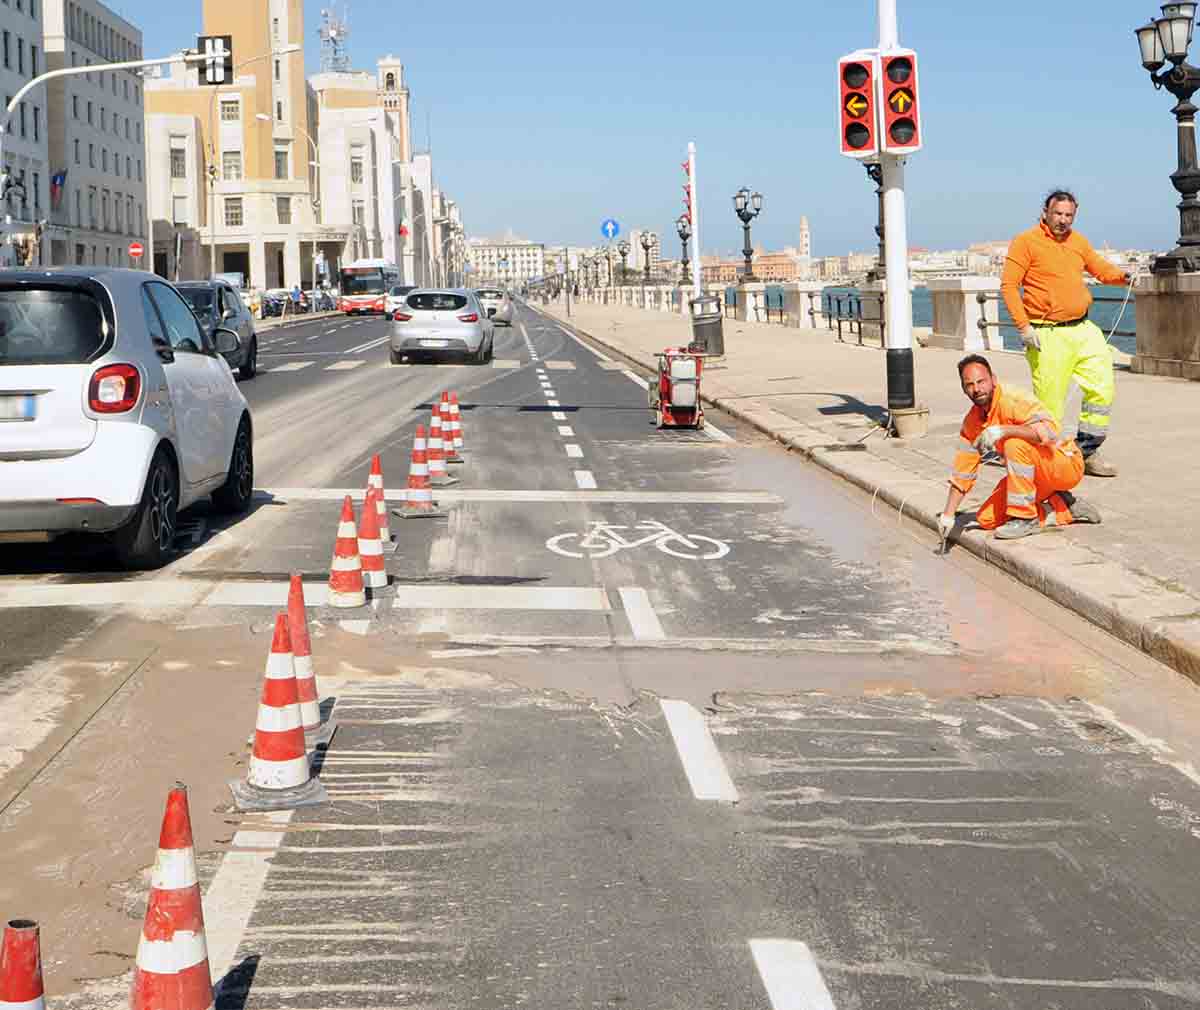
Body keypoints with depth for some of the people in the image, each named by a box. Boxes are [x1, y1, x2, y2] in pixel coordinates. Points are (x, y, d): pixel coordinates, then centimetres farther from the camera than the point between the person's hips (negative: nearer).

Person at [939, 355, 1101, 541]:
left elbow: (1050, 431, -39)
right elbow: (963, 471, 6)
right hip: (1036, 475, 8)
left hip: (1066, 464, -8)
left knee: (1015, 444, -33)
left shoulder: (1013, 399, -23)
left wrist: (1003, 430, -44)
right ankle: (1062, 510, 5)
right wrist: (948, 514, 2)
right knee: (986, 518, -2)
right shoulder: (971, 421, 0)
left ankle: (1025, 518, -20)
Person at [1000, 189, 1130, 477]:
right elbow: (1008, 285, -8)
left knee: (1103, 389, 0)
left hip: (1083, 329, 6)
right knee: (1050, 402, -6)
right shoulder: (1026, 242, -5)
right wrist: (1023, 326, -15)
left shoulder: (1078, 241, 14)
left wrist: (1122, 276, 2)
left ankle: (1087, 453, 13)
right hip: (1048, 335, -6)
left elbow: (1100, 267, 25)